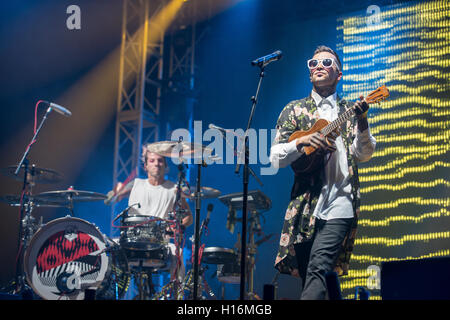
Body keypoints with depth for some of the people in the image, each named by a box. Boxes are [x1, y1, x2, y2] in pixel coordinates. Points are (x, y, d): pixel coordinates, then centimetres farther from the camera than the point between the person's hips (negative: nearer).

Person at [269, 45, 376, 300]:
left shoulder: (350, 111, 13)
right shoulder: (295, 110, 13)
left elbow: (364, 155, 1)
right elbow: (276, 158, 6)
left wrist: (362, 122, -14)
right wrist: (301, 142, -12)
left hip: (339, 205, -2)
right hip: (305, 207, 2)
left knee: (318, 270, -18)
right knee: (310, 276, 2)